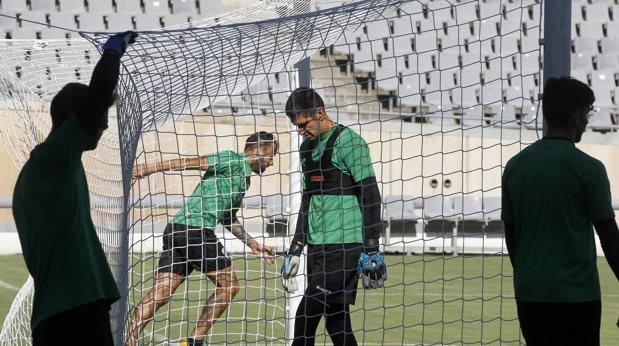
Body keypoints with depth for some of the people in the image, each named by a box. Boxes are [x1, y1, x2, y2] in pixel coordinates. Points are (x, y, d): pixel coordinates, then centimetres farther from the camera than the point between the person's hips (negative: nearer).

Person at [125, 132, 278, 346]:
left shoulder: (244, 178, 28)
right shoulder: (233, 161, -1)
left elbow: (227, 217, 38)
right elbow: (191, 162, -9)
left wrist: (252, 244, 41)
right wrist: (151, 168, -16)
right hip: (197, 231, -9)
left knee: (160, 293, -2)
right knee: (228, 286, 4)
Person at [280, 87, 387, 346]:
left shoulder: (349, 142, -9)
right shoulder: (307, 147, 16)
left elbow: (371, 197, -11)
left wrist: (371, 250, -15)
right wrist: (295, 248, 22)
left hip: (344, 245, -8)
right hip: (317, 245, 8)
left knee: (305, 318, -12)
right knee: (334, 319, 6)